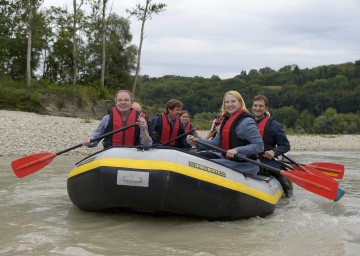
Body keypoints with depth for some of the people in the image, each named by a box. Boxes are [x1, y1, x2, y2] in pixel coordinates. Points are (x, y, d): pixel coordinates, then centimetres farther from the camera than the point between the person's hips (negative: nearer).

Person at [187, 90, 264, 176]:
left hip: (245, 165, -9)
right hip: (230, 161, 9)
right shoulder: (226, 121, 15)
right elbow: (216, 143, 12)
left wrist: (237, 150, -29)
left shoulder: (246, 121, -13)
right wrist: (196, 141, -2)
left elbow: (259, 146, -19)